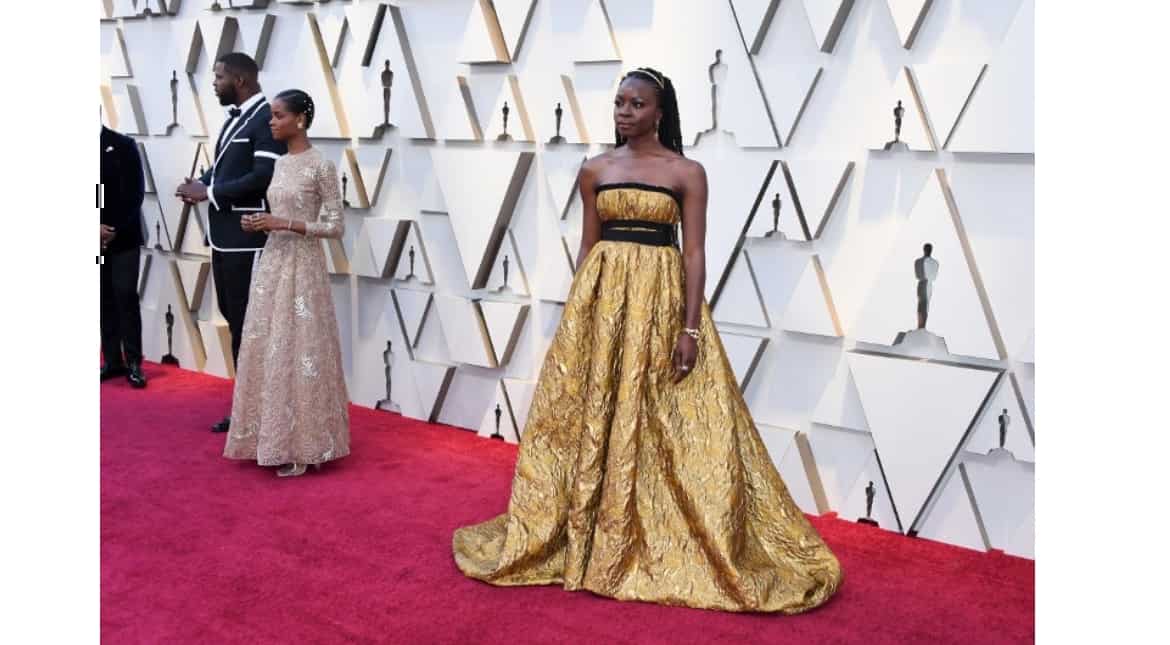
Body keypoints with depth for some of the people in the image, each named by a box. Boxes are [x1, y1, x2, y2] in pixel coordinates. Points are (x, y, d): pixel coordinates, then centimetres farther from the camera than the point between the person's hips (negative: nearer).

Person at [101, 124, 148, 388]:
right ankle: (113, 360, 9)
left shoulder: (124, 145, -1)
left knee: (126, 295, -7)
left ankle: (133, 362, -2)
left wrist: (115, 231, -11)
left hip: (124, 236, -3)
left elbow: (135, 191, -6)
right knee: (104, 299, 4)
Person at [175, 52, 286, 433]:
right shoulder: (235, 116, 15)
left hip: (247, 238, -10)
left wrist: (208, 194, -16)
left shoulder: (266, 119, -14)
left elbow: (264, 178, -22)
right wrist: (201, 183, 0)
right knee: (231, 316, 15)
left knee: (246, 323, -2)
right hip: (223, 234, 10)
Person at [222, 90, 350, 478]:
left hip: (302, 267, -8)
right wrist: (260, 224, -1)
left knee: (298, 351, -4)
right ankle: (274, 438, 19)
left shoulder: (320, 166, -11)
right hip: (272, 264, 8)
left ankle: (301, 447, 7)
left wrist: (285, 224, -18)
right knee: (266, 351, 8)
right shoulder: (280, 164, 12)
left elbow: (336, 227, -12)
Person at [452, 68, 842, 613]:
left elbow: (695, 253, -6)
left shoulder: (687, 173, -3)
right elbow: (587, 245, 10)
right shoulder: (595, 170, 7)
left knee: (660, 422, 0)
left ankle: (666, 541, 16)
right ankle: (592, 535, 21)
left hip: (661, 300, -3)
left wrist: (691, 328, -13)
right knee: (591, 417, 6)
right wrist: (576, 314, 8)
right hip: (601, 298, 3)